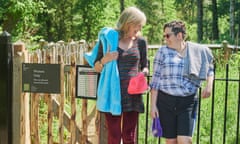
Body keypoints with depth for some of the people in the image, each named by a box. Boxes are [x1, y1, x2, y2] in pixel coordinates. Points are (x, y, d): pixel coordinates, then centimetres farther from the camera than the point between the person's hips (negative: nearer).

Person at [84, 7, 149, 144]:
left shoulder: (141, 41, 4)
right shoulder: (108, 38, 0)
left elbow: (144, 66, 15)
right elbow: (97, 68, 6)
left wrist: (144, 72, -7)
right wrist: (104, 60, -15)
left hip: (132, 94, 1)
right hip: (112, 93, -1)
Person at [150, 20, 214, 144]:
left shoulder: (198, 51, 4)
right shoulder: (163, 51, 2)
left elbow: (209, 69, 20)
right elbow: (156, 80, 2)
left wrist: (209, 84, 1)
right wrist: (153, 105, -2)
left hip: (187, 102, 0)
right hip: (165, 101, 0)